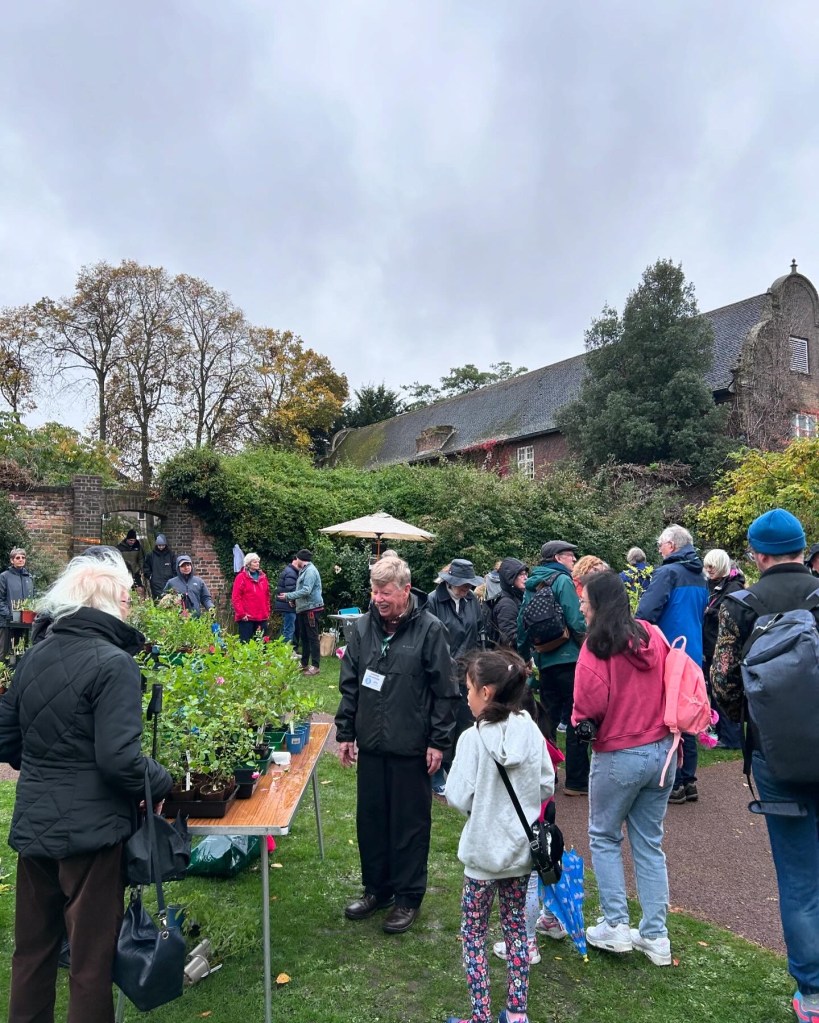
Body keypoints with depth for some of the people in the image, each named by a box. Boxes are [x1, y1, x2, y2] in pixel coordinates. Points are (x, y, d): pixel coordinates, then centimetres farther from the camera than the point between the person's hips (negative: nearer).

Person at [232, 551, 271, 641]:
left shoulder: (263, 577, 13)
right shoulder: (241, 577, -4)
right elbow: (235, 598, -8)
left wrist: (268, 612, 13)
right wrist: (242, 614, -12)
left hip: (262, 617, 6)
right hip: (247, 618, -5)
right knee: (245, 643, -3)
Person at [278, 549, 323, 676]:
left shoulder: (310, 571, -15)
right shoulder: (304, 570, 17)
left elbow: (306, 591, -23)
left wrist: (288, 596, -18)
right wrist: (293, 599, 8)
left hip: (312, 609, -10)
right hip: (303, 609, 10)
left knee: (312, 638, -6)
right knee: (303, 637, 15)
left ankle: (315, 666, -2)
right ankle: (304, 664, 24)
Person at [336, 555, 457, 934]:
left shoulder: (429, 629, -11)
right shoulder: (363, 626, 1)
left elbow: (445, 691, -7)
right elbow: (349, 684, 9)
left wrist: (438, 741, -8)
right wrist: (345, 733, 7)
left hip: (411, 747, -4)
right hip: (371, 744, 4)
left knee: (410, 823, 9)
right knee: (370, 818, 16)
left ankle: (408, 897, 26)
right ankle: (377, 888, 35)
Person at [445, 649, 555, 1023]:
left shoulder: (473, 738, -22)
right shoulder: (531, 731, -9)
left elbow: (458, 799, -19)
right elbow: (547, 787, -1)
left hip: (484, 851, -5)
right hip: (521, 848, 5)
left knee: (473, 933, 13)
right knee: (516, 928, 21)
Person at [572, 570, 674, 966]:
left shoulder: (597, 647, -17)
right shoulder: (653, 635, 0)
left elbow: (589, 707, -17)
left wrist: (578, 722, 3)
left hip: (618, 755, -5)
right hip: (662, 750, 6)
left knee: (604, 837, 15)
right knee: (649, 843, 16)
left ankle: (615, 926, 17)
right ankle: (655, 936, 22)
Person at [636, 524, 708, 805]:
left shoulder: (667, 572, -15)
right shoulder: (700, 578, 11)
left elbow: (645, 613, -23)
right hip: (692, 655, 8)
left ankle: (672, 784, 7)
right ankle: (688, 781, 20)